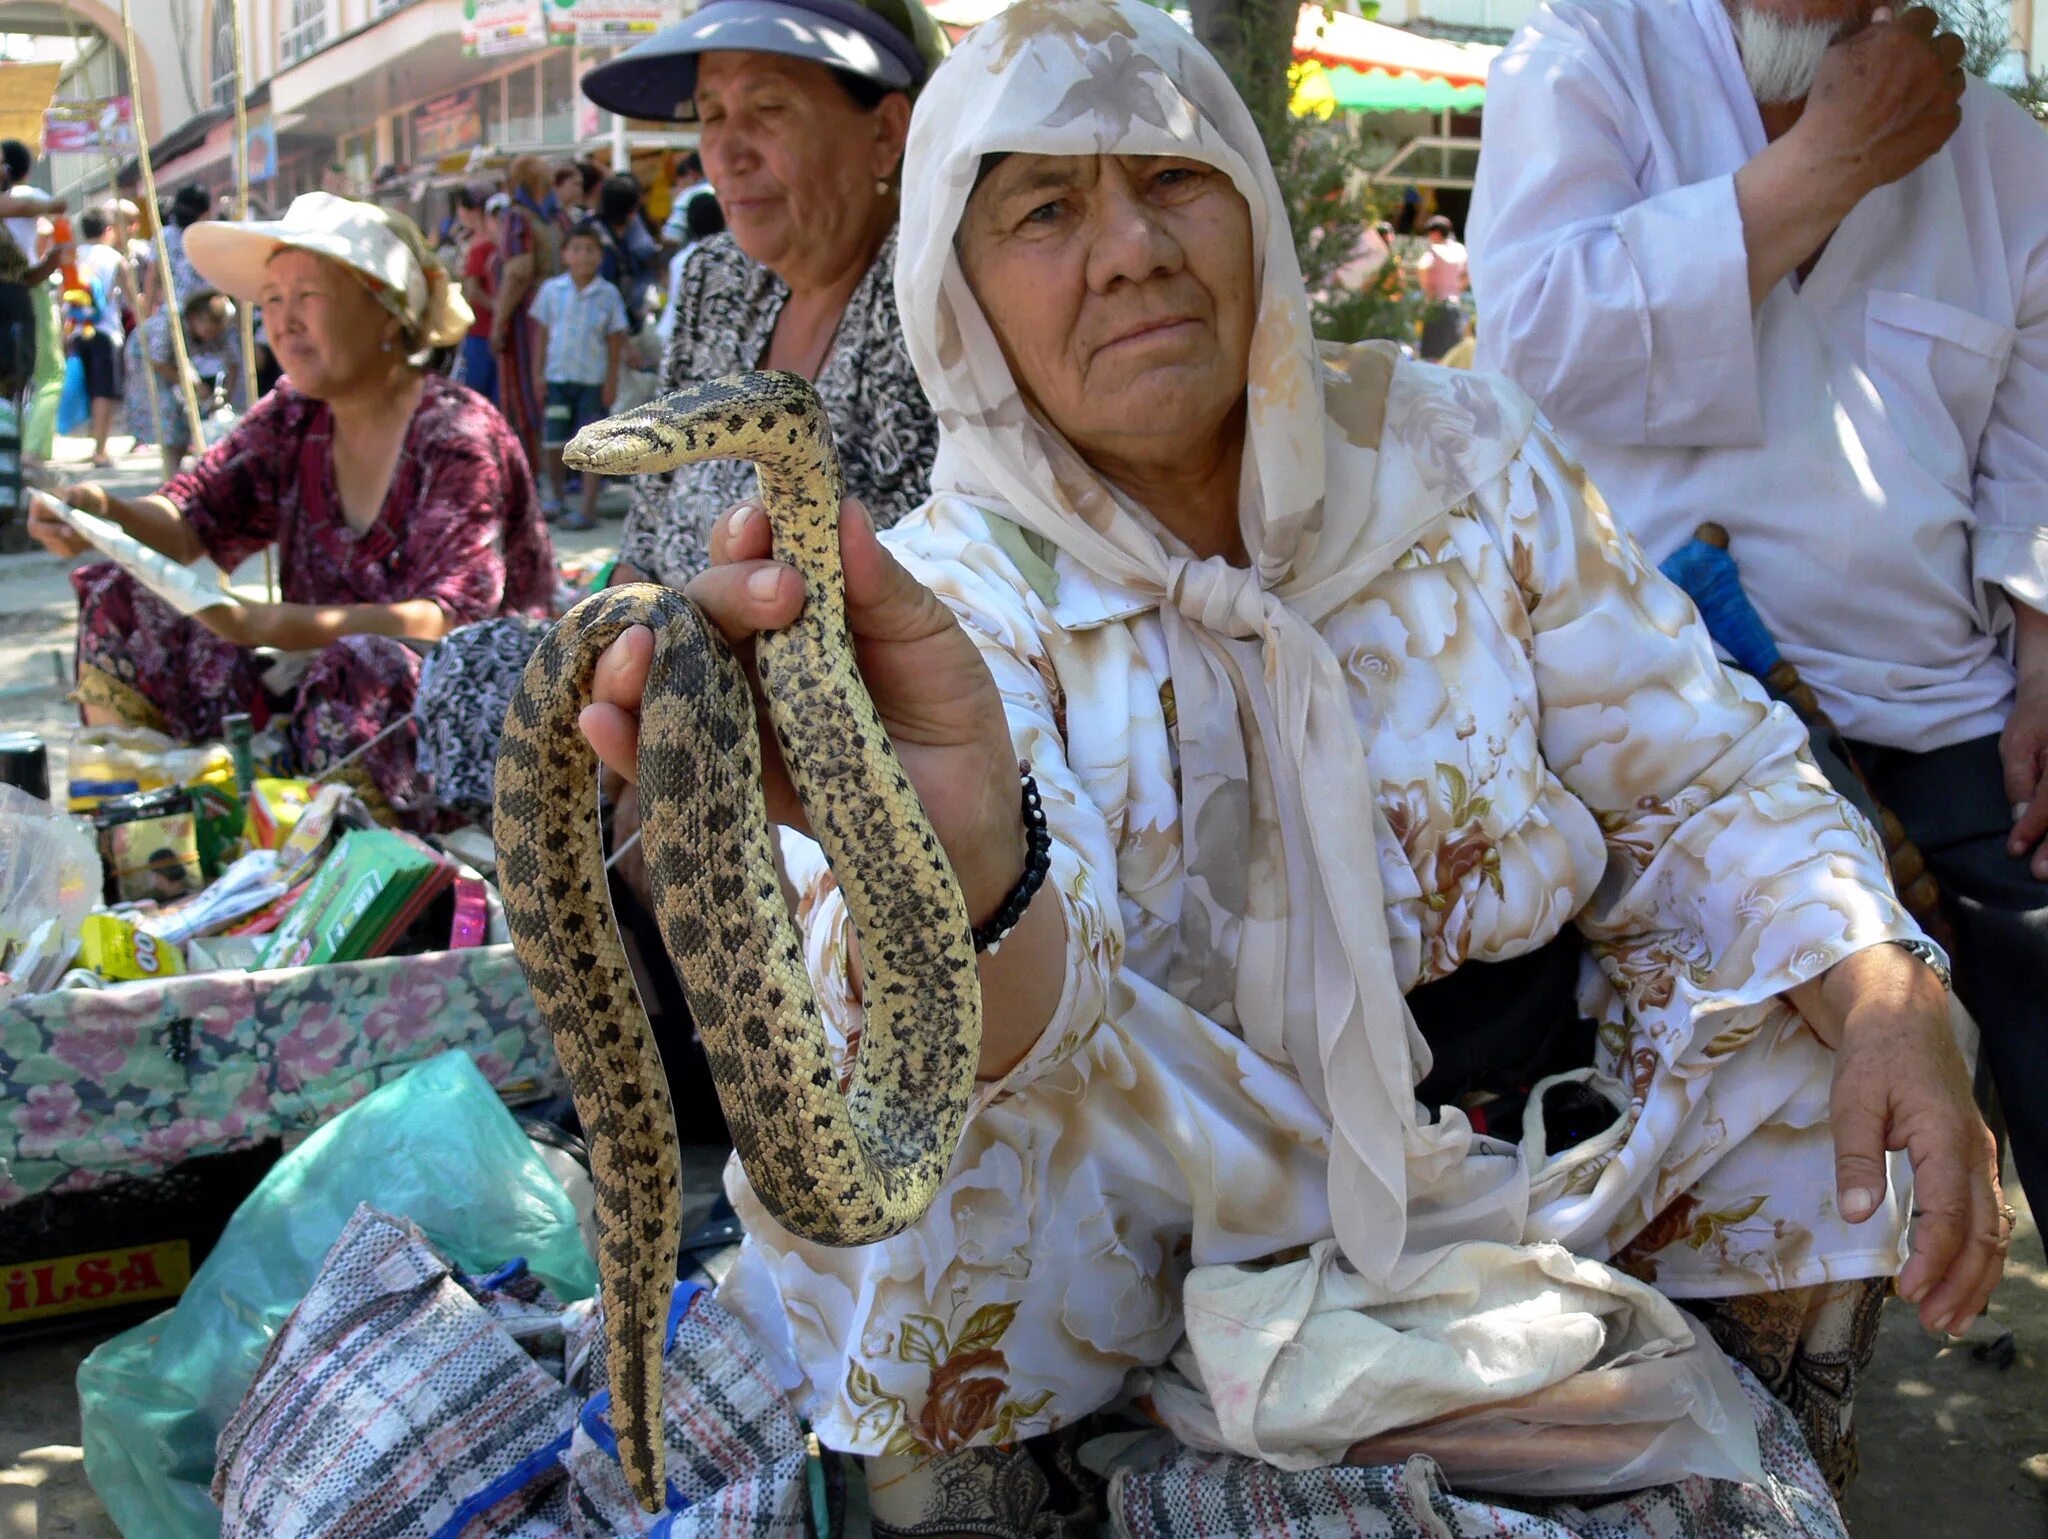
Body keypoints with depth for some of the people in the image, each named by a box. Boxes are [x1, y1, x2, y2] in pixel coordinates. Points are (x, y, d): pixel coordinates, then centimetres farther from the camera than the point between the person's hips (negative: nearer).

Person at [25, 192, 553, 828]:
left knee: (362, 667, -39)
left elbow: (446, 621, -26)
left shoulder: (458, 435, -15)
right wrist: (106, 514, -25)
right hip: (323, 682, 7)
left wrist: (269, 625, -37)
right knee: (119, 599, -1)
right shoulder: (291, 418, 6)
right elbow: (189, 525, -2)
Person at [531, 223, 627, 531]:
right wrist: (539, 373, 3)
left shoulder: (608, 294, 0)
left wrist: (612, 380, 0)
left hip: (593, 380, -2)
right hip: (557, 377, 2)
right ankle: (553, 497, 24)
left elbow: (615, 340, 3)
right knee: (554, 442, 7)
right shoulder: (552, 289, 2)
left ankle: (587, 508, 1)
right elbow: (541, 332, 8)